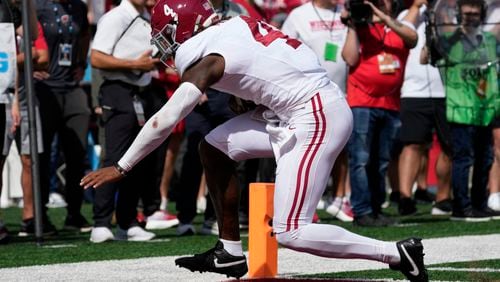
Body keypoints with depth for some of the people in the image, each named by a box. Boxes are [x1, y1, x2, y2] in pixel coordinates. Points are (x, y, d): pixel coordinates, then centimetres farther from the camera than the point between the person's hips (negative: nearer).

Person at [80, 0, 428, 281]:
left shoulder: (207, 61, -11)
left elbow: (163, 122, -9)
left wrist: (121, 168, -1)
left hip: (317, 117, -9)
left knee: (290, 233, -9)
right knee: (214, 148, 12)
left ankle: (398, 254, -7)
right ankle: (230, 253, 18)